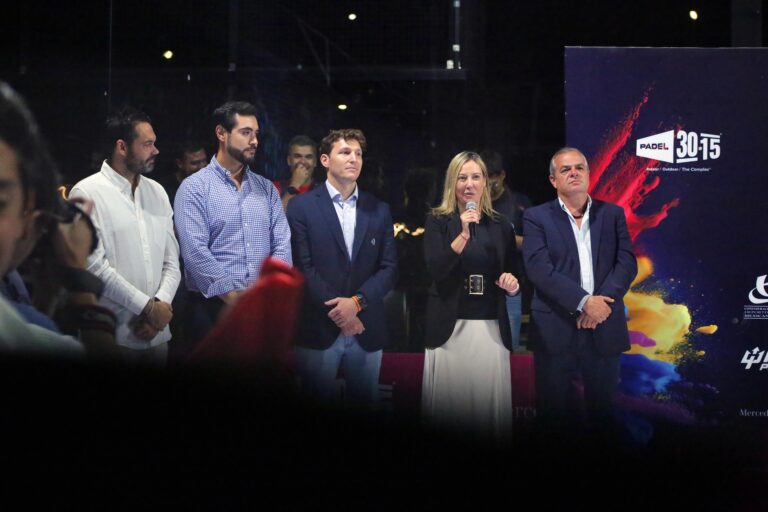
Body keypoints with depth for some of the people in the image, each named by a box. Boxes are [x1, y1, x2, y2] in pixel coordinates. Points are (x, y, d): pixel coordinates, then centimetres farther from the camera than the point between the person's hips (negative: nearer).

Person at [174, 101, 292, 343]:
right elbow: (195, 253, -13)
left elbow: (282, 245, 5)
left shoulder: (267, 188, 12)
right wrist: (238, 302, -15)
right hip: (214, 308, -4)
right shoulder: (194, 188, -3)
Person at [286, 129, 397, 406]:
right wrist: (336, 311, -13)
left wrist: (356, 302, -10)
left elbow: (389, 268, 5)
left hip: (367, 330, 3)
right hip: (318, 329, -3)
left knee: (365, 404, 8)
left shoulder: (379, 210, 11)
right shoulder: (302, 206, 1)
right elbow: (302, 266, -7)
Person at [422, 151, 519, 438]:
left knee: (489, 400, 0)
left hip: (491, 327, 2)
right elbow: (436, 270, -11)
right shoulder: (438, 222, 2)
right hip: (450, 328, -2)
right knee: (450, 401, -2)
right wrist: (463, 234, -20)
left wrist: (511, 283, -3)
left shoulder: (501, 225, 11)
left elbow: (510, 273, 19)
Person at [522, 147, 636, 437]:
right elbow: (539, 269, -9)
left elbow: (627, 262, 3)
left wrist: (602, 301, -13)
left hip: (604, 329, 2)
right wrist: (584, 302, -18)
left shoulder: (612, 214, 11)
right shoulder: (537, 217, 2)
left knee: (602, 412, 7)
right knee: (556, 414, 3)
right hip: (556, 331, -2)